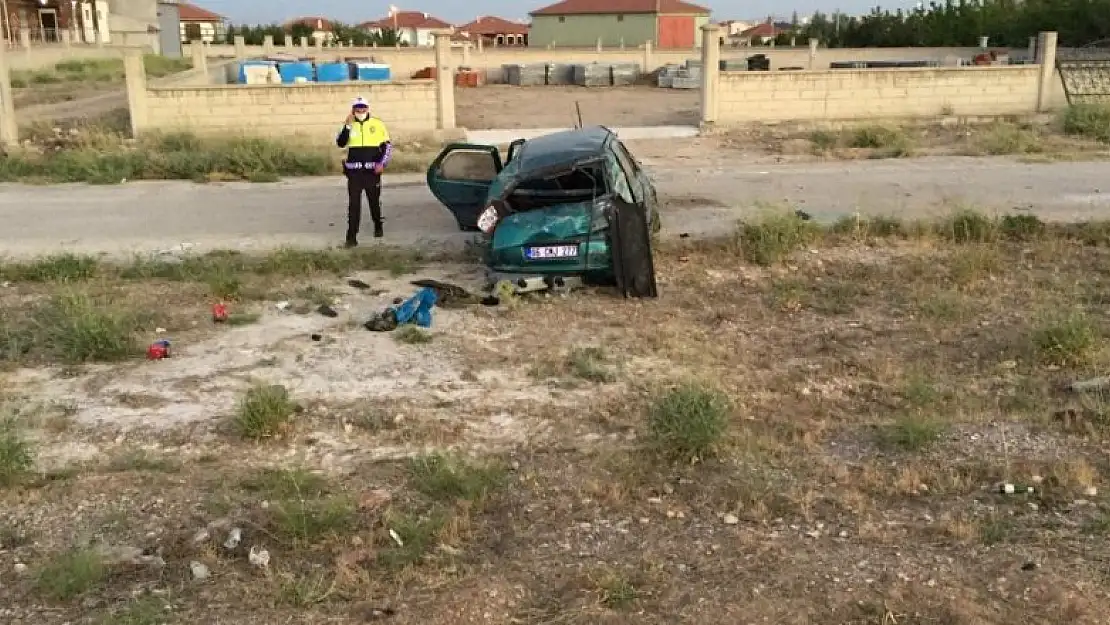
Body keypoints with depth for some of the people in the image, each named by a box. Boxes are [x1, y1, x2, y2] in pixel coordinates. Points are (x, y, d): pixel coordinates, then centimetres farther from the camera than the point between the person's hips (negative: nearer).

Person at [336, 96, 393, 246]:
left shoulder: (377, 124, 1)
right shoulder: (349, 125, 5)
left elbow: (388, 145, 5)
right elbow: (340, 143, -7)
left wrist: (382, 162, -6)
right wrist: (348, 126, -16)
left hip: (372, 171, 0)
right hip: (354, 171, 1)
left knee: (374, 200, 13)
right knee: (353, 203, -4)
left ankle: (378, 226, 37)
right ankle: (351, 236, -5)